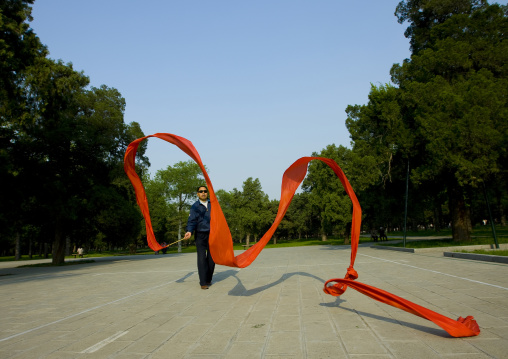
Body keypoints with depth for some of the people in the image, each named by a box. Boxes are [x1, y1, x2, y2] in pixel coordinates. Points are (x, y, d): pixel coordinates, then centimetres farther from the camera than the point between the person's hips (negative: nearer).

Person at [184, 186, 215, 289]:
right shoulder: (195, 206, 3)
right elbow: (192, 220, -5)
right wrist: (189, 231, -22)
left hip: (212, 234, 2)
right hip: (200, 235, -2)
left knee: (211, 258, 5)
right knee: (202, 259, -8)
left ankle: (208, 280, 20)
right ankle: (203, 282, -4)